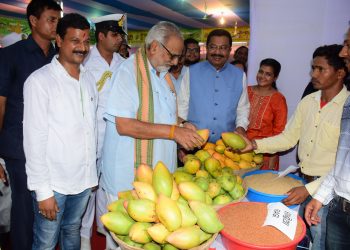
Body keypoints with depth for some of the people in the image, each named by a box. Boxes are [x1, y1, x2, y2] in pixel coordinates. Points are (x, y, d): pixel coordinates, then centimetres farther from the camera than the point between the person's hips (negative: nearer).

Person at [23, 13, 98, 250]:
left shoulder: (89, 79, 5)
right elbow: (34, 139, -13)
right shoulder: (40, 80, -12)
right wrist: (42, 191, -12)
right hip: (53, 182, -5)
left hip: (84, 178, 5)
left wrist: (92, 167, 10)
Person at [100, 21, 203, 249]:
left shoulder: (165, 74, 11)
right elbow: (123, 125, -22)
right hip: (128, 176, -7)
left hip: (161, 170, 7)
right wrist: (174, 131, -23)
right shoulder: (129, 72, -15)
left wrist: (182, 125, 1)